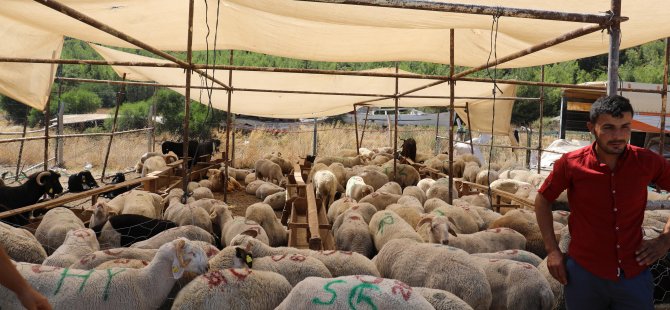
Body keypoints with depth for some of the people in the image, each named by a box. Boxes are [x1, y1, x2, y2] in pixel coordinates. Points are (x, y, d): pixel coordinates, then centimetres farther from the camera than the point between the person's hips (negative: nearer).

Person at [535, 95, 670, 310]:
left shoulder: (647, 162, -7)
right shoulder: (570, 164, -11)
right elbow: (543, 201, 2)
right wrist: (552, 250, -1)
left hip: (634, 275, 1)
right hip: (584, 274, -1)